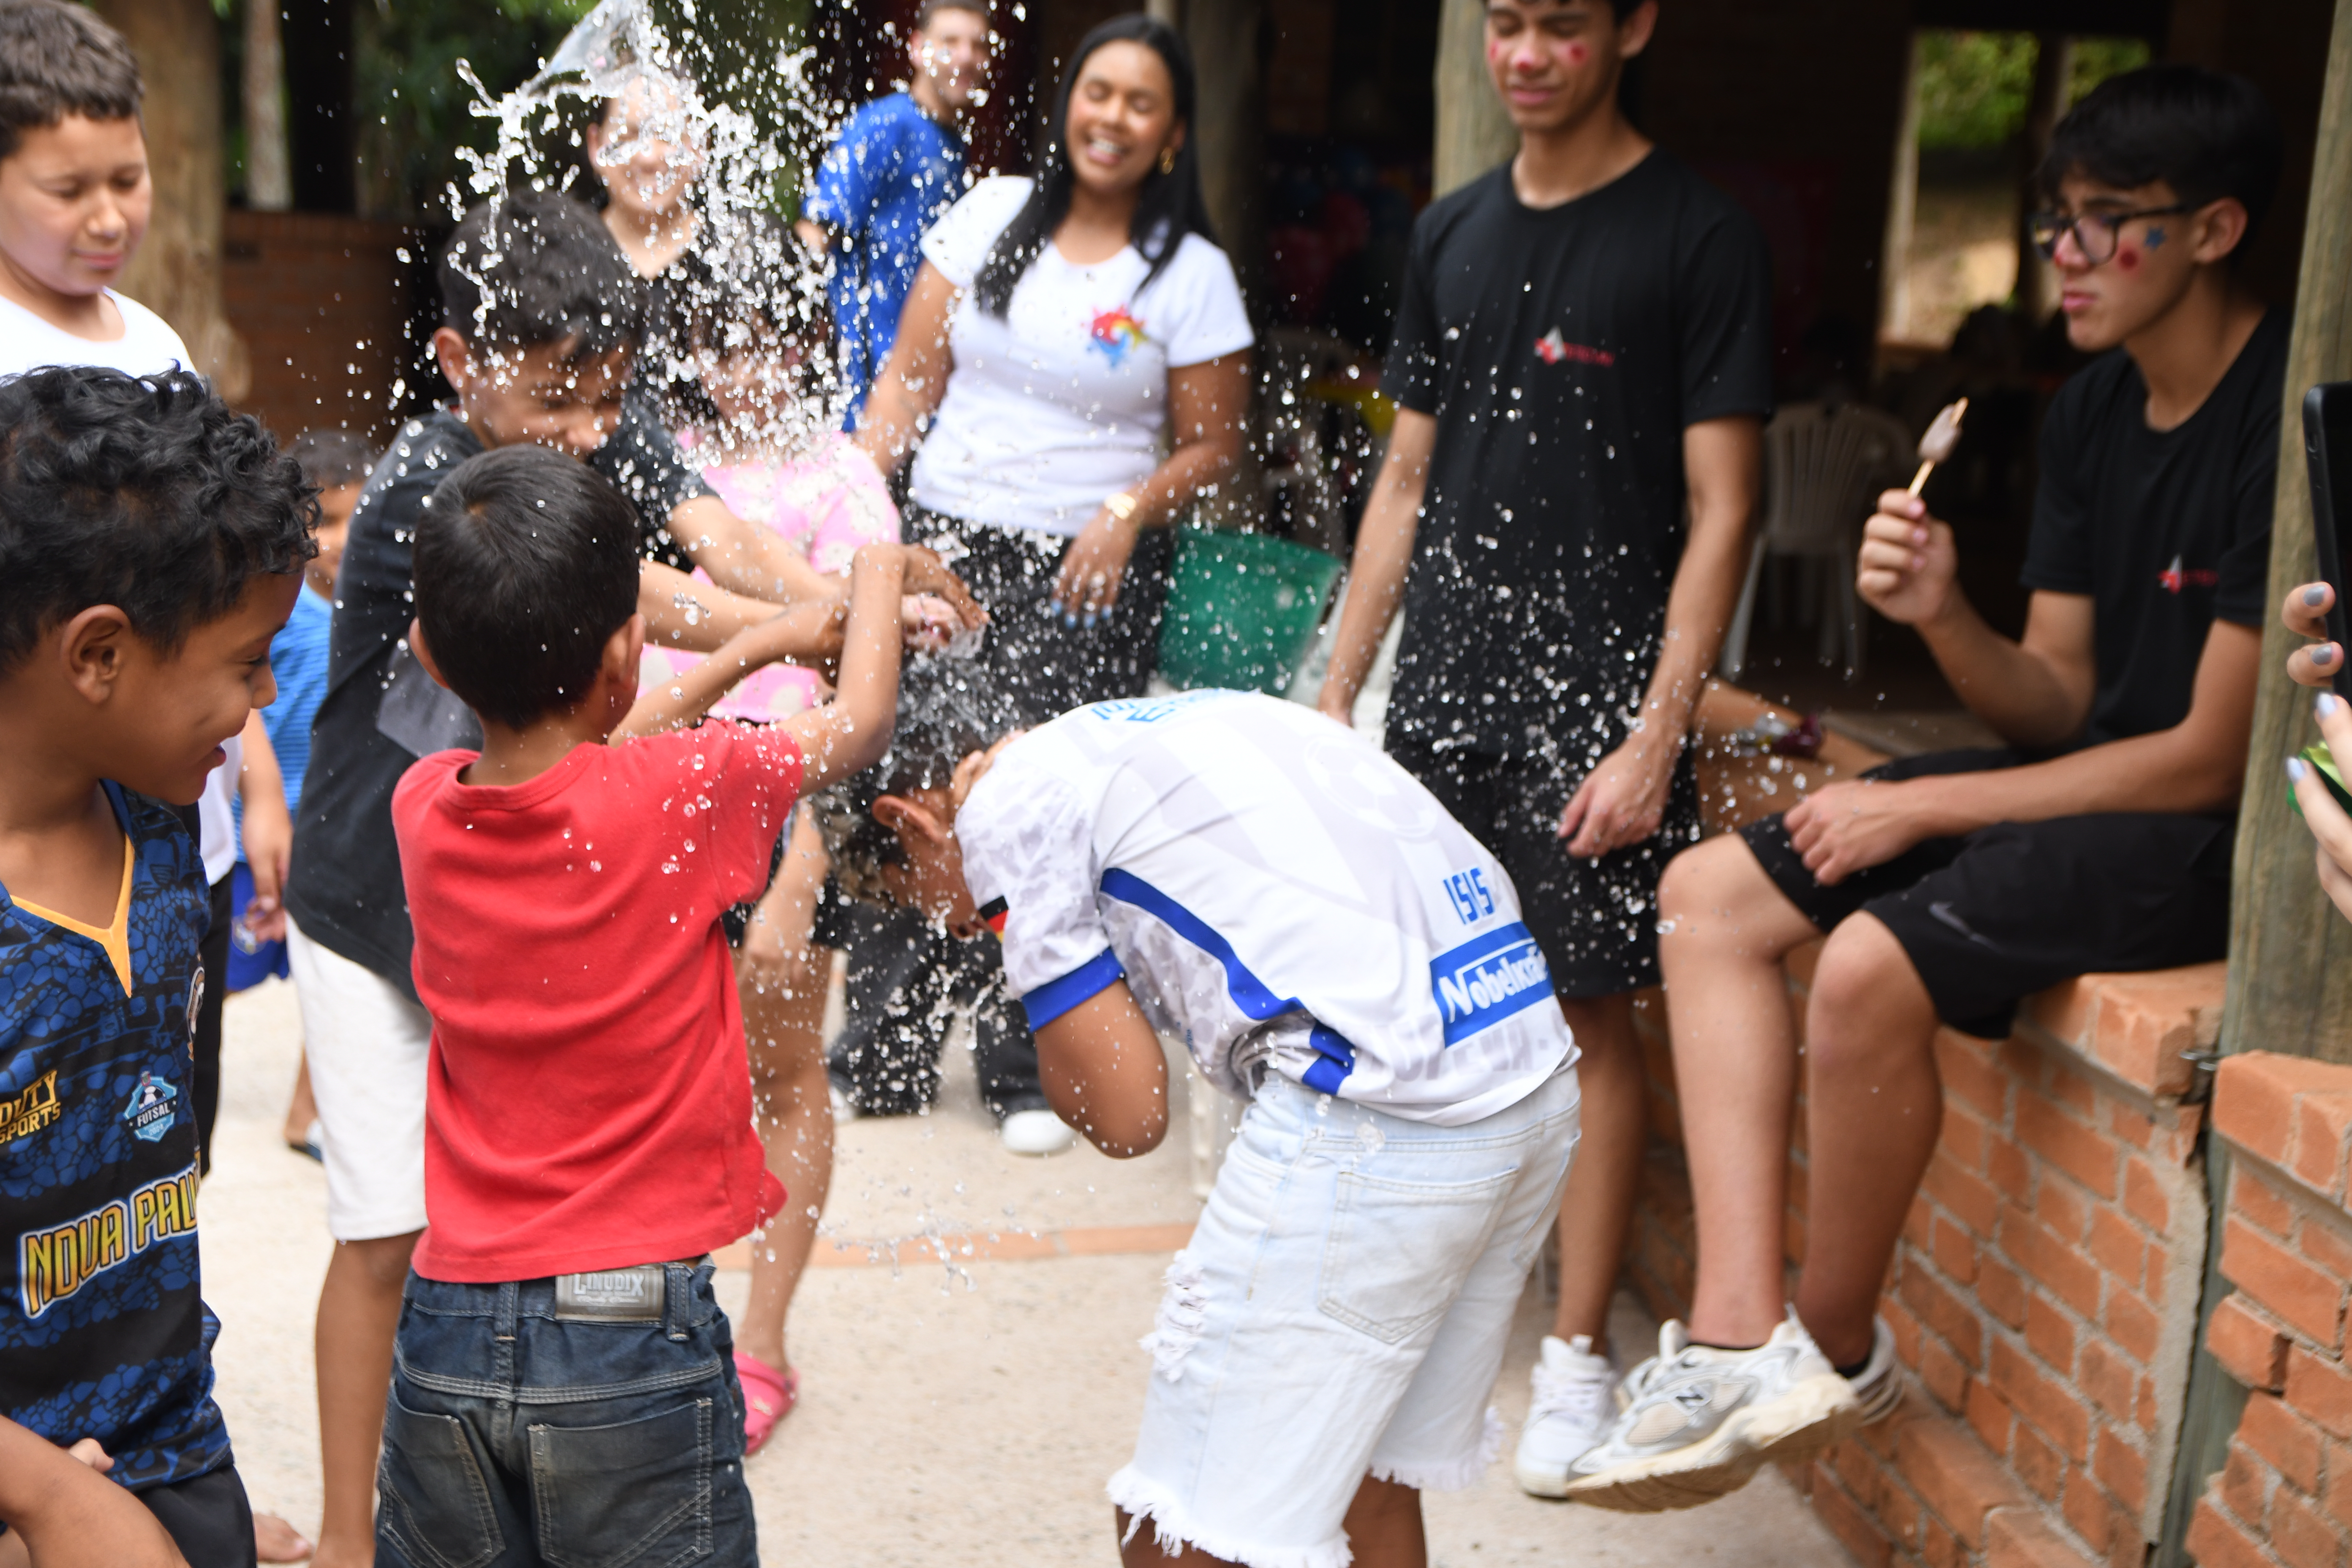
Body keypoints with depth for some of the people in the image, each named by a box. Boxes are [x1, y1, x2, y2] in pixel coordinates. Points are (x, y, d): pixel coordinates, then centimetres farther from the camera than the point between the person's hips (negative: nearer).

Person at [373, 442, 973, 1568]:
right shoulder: (680, 796, -15)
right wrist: (879, 575, 22)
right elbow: (858, 724, 4)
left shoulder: (421, 807, -2)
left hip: (445, 1334, 5)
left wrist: (755, 647, 28)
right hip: (631, 1333, -4)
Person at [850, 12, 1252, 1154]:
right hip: (945, 545, 3)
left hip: (1087, 576, -2)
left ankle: (1030, 1073, 14)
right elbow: (910, 376, 8)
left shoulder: (1192, 274, 0)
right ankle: (884, 1056, 16)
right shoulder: (993, 215, 7)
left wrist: (1131, 516, -13)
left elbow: (1213, 446, 3)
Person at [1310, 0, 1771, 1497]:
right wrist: (1336, 694, 12)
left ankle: (1579, 1347, 15)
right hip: (1442, 691, 5)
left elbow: (1720, 514, -7)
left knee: (1594, 1016, 1)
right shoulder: (1453, 233, 13)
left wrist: (1657, 738, -14)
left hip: (1594, 699, -5)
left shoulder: (1702, 237, -4)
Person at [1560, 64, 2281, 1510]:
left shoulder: (2288, 418, -18)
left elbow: (2211, 756, -19)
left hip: (2224, 826, -9)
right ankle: (1742, 1337, -11)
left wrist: (1924, 808, -15)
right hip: (2097, 776, 9)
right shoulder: (2092, 411, 9)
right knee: (1709, 896, 0)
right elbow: (2060, 703, 7)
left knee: (1874, 965, -31)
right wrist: (1947, 619, -14)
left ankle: (1841, 1350, -4)